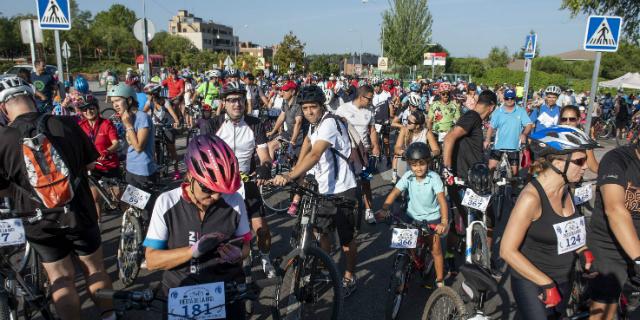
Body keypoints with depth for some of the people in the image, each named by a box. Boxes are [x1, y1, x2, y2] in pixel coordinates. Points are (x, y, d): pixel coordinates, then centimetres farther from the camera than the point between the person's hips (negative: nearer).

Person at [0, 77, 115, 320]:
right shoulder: (66, 125, -12)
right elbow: (90, 163, 0)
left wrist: (20, 185, 14)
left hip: (41, 223, -1)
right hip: (80, 213, 1)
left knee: (61, 281, 13)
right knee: (95, 270, 18)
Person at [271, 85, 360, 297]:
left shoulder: (329, 123, -22)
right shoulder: (315, 124, 7)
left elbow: (315, 155, -36)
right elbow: (308, 143, 25)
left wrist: (289, 176, -46)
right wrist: (298, 171, 16)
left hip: (343, 190, -8)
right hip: (325, 189, 9)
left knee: (347, 238, 7)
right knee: (321, 232, 17)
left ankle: (350, 277, 26)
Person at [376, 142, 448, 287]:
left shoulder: (434, 178, -20)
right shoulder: (407, 177, -13)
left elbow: (442, 200, -27)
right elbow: (394, 193, -20)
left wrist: (444, 222, -40)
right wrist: (383, 209, -36)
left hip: (432, 218, -2)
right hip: (413, 217, 3)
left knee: (435, 249, -1)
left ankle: (440, 281, 16)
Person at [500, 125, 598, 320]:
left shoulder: (565, 189, -2)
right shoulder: (531, 197, -26)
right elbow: (507, 251, -25)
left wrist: (583, 252, -2)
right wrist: (546, 284, -24)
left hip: (563, 280, 8)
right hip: (532, 282, -7)